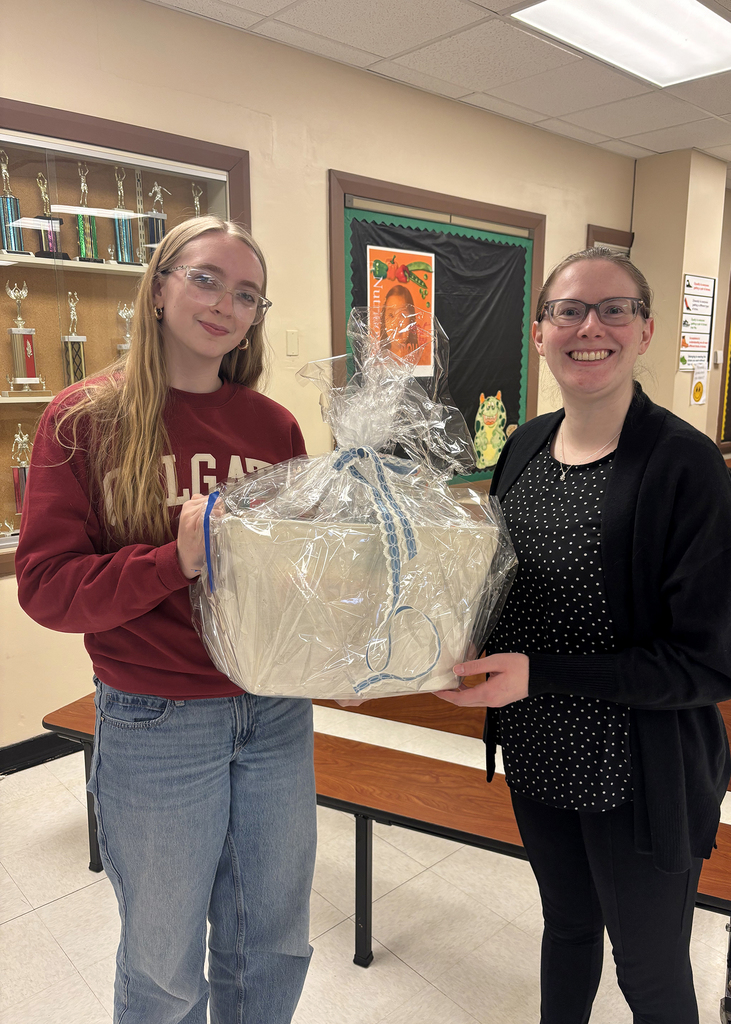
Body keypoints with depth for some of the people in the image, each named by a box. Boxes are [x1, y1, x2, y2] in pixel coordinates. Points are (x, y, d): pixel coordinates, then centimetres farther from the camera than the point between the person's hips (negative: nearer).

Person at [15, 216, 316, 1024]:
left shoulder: (275, 426, 3)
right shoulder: (86, 419, -7)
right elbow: (45, 587, -12)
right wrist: (179, 558, -25)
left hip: (276, 714, 4)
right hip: (156, 725, -3)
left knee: (274, 943, 22)